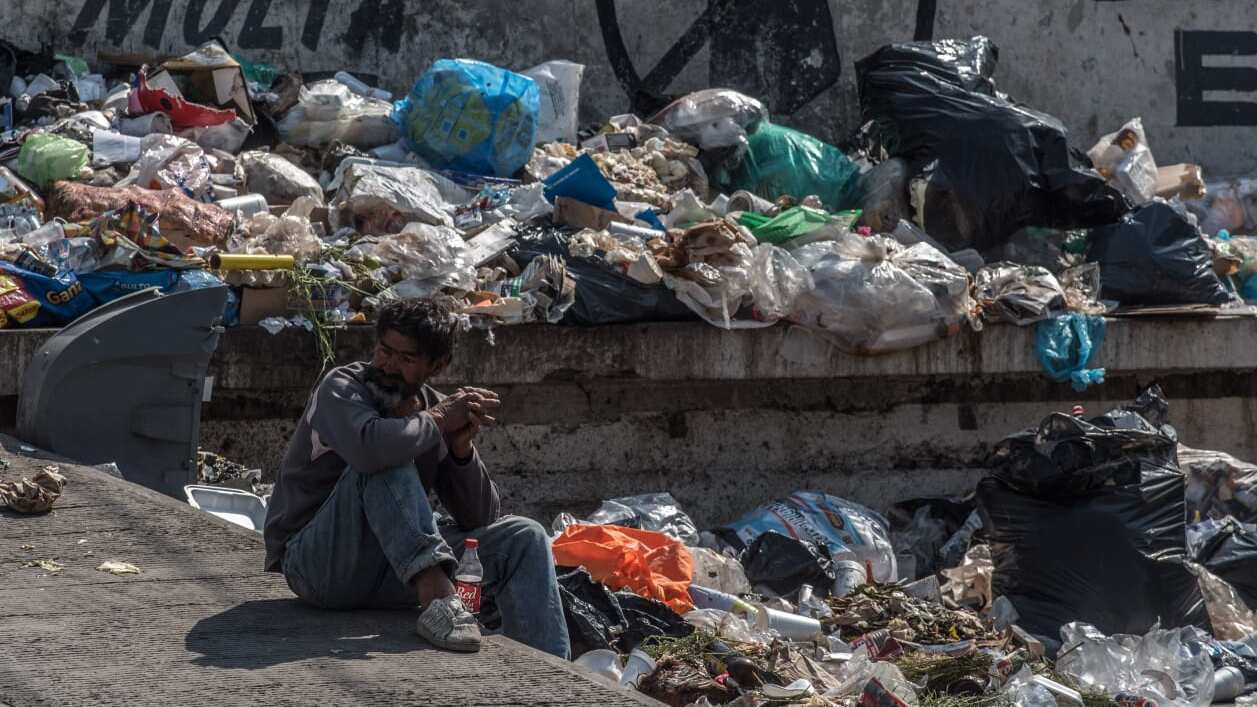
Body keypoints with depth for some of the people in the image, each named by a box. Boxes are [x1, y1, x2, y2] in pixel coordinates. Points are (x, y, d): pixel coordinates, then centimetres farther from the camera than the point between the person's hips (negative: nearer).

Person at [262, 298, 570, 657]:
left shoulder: (436, 408, 7)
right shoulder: (343, 388, -9)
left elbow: (480, 519, 4)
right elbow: (368, 445, -35)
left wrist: (463, 448, -12)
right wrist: (438, 421, -20)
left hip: (394, 569, 6)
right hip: (320, 566, -6)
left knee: (524, 538, -6)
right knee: (387, 458, -29)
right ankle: (436, 597, -41)